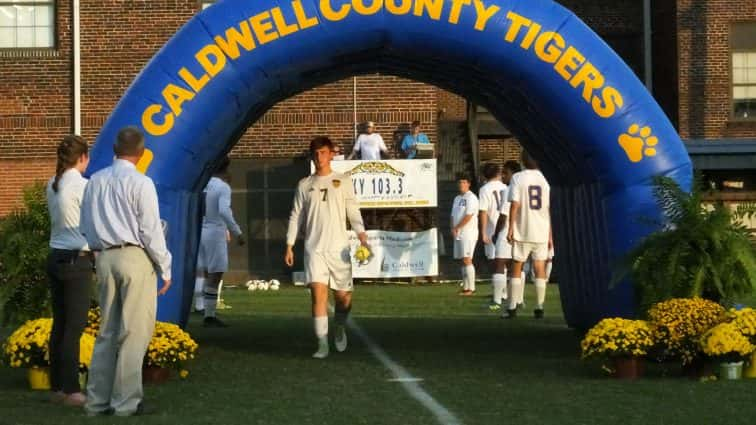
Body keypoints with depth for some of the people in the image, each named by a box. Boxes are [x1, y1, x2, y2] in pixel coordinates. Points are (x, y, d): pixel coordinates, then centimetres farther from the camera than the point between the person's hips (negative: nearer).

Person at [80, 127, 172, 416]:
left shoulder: (95, 181, 9)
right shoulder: (140, 183, -10)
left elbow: (86, 226, 12)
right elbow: (151, 230, -10)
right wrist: (165, 268, -3)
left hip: (104, 257, 6)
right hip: (135, 256, -6)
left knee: (108, 331, 13)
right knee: (134, 332, -1)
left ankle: (98, 400, 14)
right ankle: (126, 402, 0)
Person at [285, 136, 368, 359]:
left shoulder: (343, 181, 9)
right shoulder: (305, 185, 11)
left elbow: (353, 212, 6)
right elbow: (296, 216, 12)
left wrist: (361, 233, -11)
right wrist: (289, 245, 5)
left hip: (339, 247, 0)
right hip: (314, 248, 0)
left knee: (343, 295, 4)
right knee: (318, 292, -13)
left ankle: (340, 329, 34)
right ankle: (322, 344, -11)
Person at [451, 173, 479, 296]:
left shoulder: (471, 198, -8)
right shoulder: (457, 198, 20)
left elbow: (468, 216, -16)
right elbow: (453, 215, 19)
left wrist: (456, 228, -11)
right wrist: (453, 229, 1)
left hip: (468, 233, -9)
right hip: (458, 234, 9)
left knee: (467, 260, -13)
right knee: (463, 261, 8)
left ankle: (471, 288, -14)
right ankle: (466, 287, 10)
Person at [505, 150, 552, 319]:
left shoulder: (518, 178, -6)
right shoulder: (545, 179, 2)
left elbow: (515, 205, -12)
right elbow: (551, 209, 3)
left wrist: (510, 229, -6)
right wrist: (551, 235, 8)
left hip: (522, 231, -2)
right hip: (542, 232, 2)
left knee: (516, 268, 6)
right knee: (540, 269, 8)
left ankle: (512, 307, 3)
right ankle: (539, 308, 7)